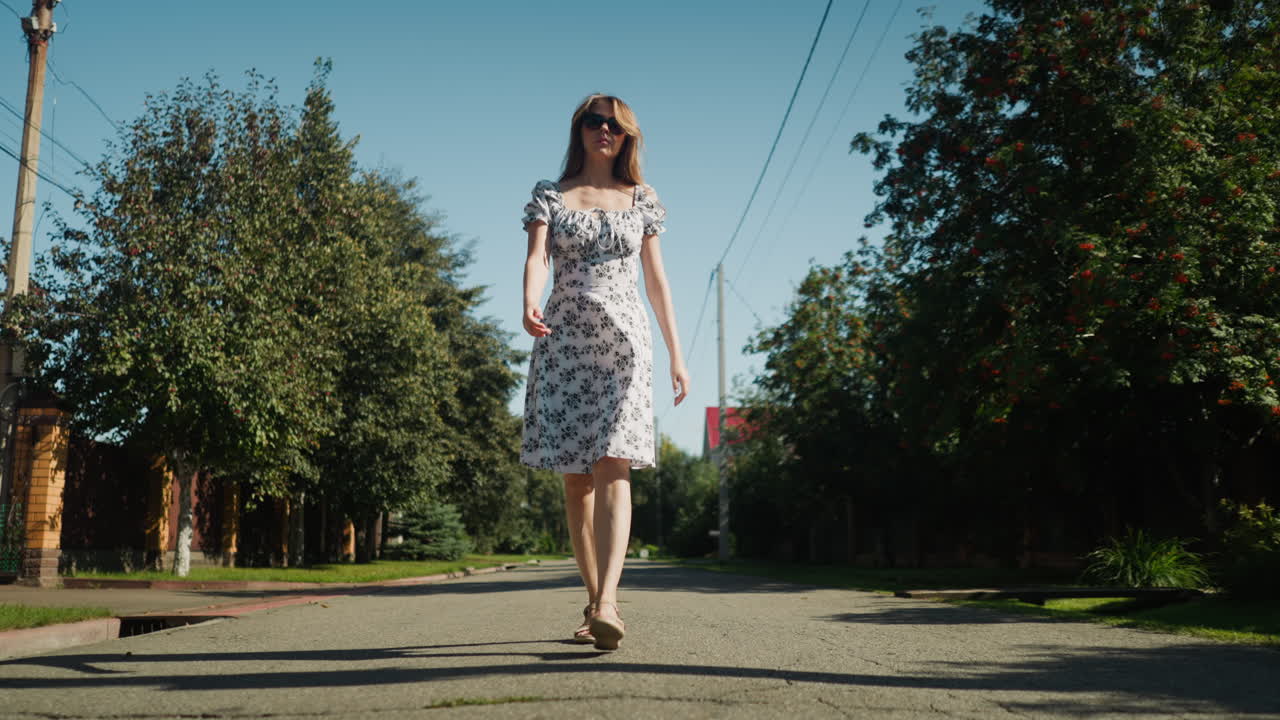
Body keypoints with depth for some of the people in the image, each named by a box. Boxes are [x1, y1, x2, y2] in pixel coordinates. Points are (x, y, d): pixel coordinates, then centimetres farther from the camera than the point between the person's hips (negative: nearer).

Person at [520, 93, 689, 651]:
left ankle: (606, 604, -27)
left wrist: (677, 354, 10)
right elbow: (536, 256, -6)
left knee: (613, 467, -17)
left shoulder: (642, 200, 14)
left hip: (624, 338, -1)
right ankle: (595, 600, 14)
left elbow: (656, 280, 14)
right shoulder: (549, 196, 12)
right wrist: (529, 306, -28)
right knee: (576, 478, 3)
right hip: (564, 339, 1)